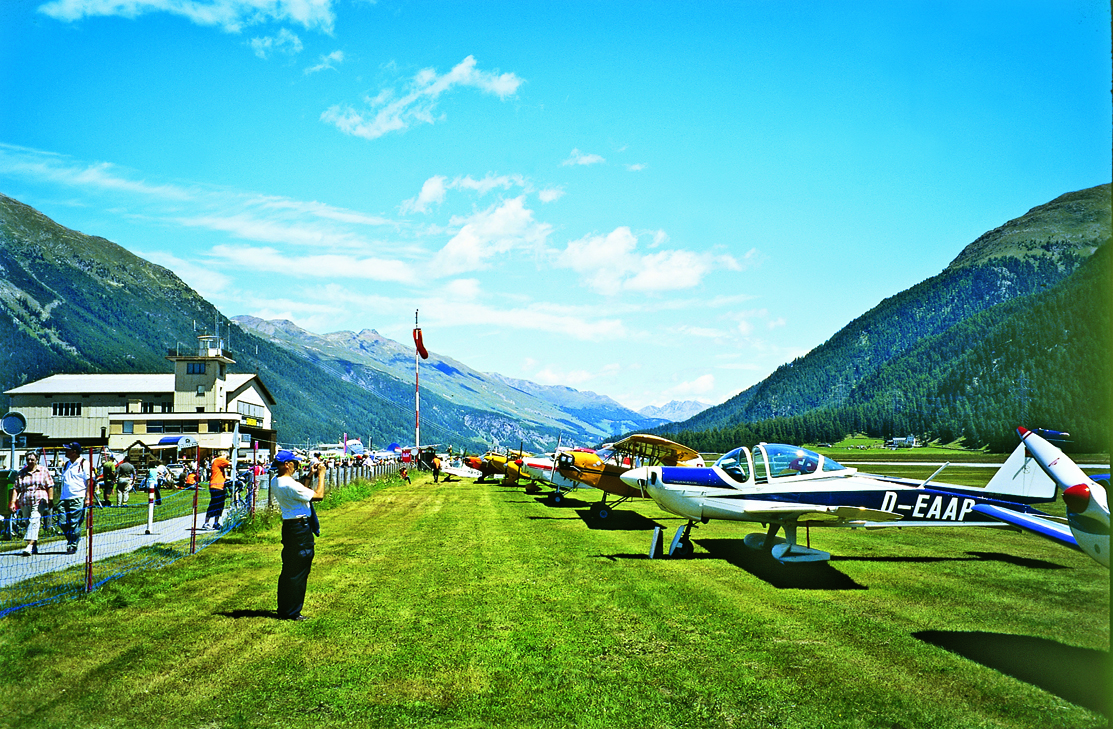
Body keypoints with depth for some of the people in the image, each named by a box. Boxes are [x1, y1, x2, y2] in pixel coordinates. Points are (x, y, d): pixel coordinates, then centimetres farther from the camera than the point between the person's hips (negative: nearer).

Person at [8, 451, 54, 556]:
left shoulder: (43, 471, 5)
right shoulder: (21, 473, 11)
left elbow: (50, 486, 3)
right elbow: (16, 489, 9)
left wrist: (50, 500, -4)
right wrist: (13, 502, 0)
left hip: (39, 501, -4)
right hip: (25, 503, 4)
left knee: (34, 522, -18)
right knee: (29, 524, 7)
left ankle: (29, 546, -26)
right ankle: (35, 547, 17)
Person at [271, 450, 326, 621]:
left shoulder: (275, 482, 7)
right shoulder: (289, 484, -23)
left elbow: (302, 492, 19)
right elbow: (318, 495, -20)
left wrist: (309, 476, 14)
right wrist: (321, 474, -9)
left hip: (289, 525, 10)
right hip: (300, 528, -10)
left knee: (288, 570, 17)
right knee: (298, 572, -1)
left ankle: (283, 609, 26)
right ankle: (292, 612, 6)